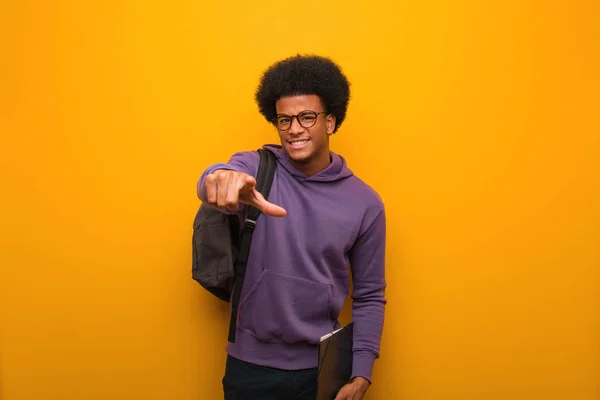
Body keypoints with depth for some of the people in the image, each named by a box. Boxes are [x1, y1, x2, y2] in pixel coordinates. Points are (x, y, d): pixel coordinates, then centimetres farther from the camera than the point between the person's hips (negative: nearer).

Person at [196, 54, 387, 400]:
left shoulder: (365, 202, -5)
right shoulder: (257, 168, -8)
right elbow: (211, 185, -31)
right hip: (251, 364, 0)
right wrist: (223, 178, -54)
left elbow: (370, 296, 1)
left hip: (322, 367, 1)